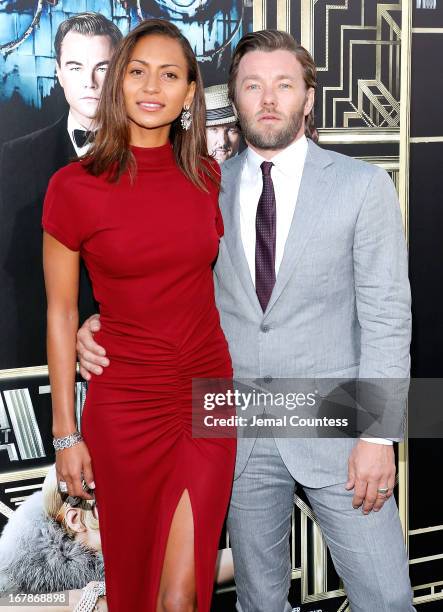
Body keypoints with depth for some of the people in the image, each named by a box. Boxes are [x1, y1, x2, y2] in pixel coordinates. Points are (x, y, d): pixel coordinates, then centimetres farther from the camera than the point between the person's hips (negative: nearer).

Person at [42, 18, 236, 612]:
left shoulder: (208, 177, 0)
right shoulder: (75, 186, -9)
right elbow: (61, 313, -4)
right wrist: (66, 433, -2)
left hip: (207, 395, 2)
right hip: (126, 406, -2)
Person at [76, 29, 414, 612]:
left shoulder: (363, 185, -4)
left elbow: (386, 314, -7)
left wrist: (378, 433, -12)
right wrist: (105, 324, -10)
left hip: (332, 428, -2)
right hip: (241, 429, 3)